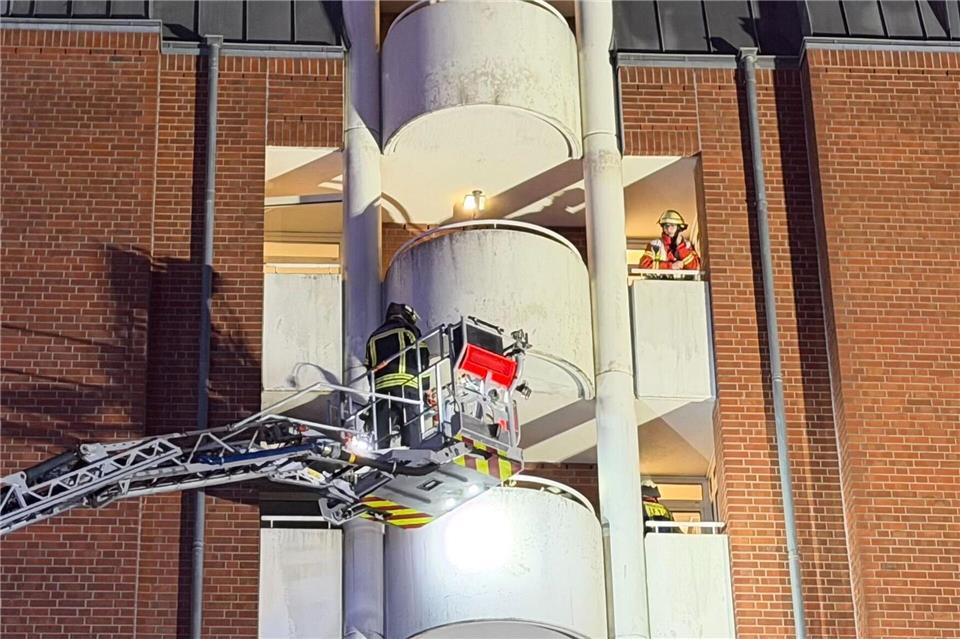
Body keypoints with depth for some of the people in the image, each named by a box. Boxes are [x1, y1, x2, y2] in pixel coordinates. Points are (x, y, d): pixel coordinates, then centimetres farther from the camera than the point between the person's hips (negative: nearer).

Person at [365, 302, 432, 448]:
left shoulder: (374, 337, 27)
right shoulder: (409, 330, 13)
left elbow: (369, 369, 22)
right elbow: (422, 359, 5)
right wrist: (426, 388, 11)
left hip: (381, 388, 4)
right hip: (407, 387, -4)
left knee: (380, 438, 0)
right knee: (411, 434, -8)